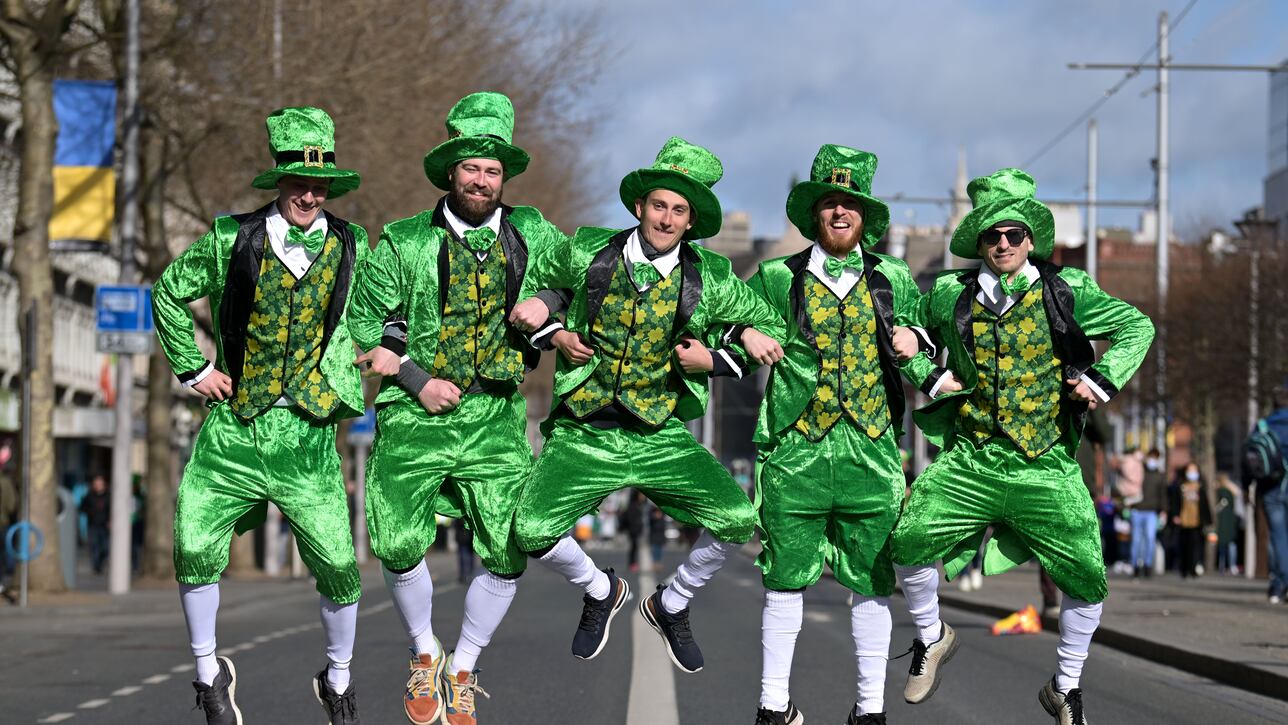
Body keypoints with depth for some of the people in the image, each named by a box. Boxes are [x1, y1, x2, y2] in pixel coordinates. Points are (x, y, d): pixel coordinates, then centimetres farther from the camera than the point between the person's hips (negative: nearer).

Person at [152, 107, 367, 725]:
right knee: (194, 552, -10)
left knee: (338, 568, -3)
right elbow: (169, 294, 13)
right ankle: (209, 672, 13)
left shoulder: (351, 247, 4)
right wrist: (193, 368, 7)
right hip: (231, 427, 0)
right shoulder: (232, 240, 1)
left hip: (307, 437, 0)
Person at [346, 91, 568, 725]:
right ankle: (425, 656, 17)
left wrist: (547, 315, 6)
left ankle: (462, 672, 17)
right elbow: (361, 329, 4)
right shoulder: (404, 243, 2)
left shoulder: (529, 233, 8)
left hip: (496, 420, 2)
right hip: (414, 418, -2)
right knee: (400, 549, -11)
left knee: (508, 558, -5)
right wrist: (417, 380, -8)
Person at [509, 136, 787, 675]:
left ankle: (671, 605, 13)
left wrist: (714, 360, -4)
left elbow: (772, 329, 10)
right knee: (530, 532, -21)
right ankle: (600, 591, 14)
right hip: (583, 435, 0)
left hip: (662, 437, 1)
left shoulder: (710, 278, -1)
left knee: (738, 520, -18)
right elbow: (532, 284, 19)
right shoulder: (587, 254, -1)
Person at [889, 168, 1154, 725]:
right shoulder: (951, 294, 5)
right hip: (969, 461, 1)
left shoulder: (1066, 293, 1)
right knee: (910, 539, -19)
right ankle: (931, 638, 11)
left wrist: (1103, 379, -3)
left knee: (1087, 576, -7)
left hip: (1046, 469, -1)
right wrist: (929, 378, 6)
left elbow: (1136, 327, 10)